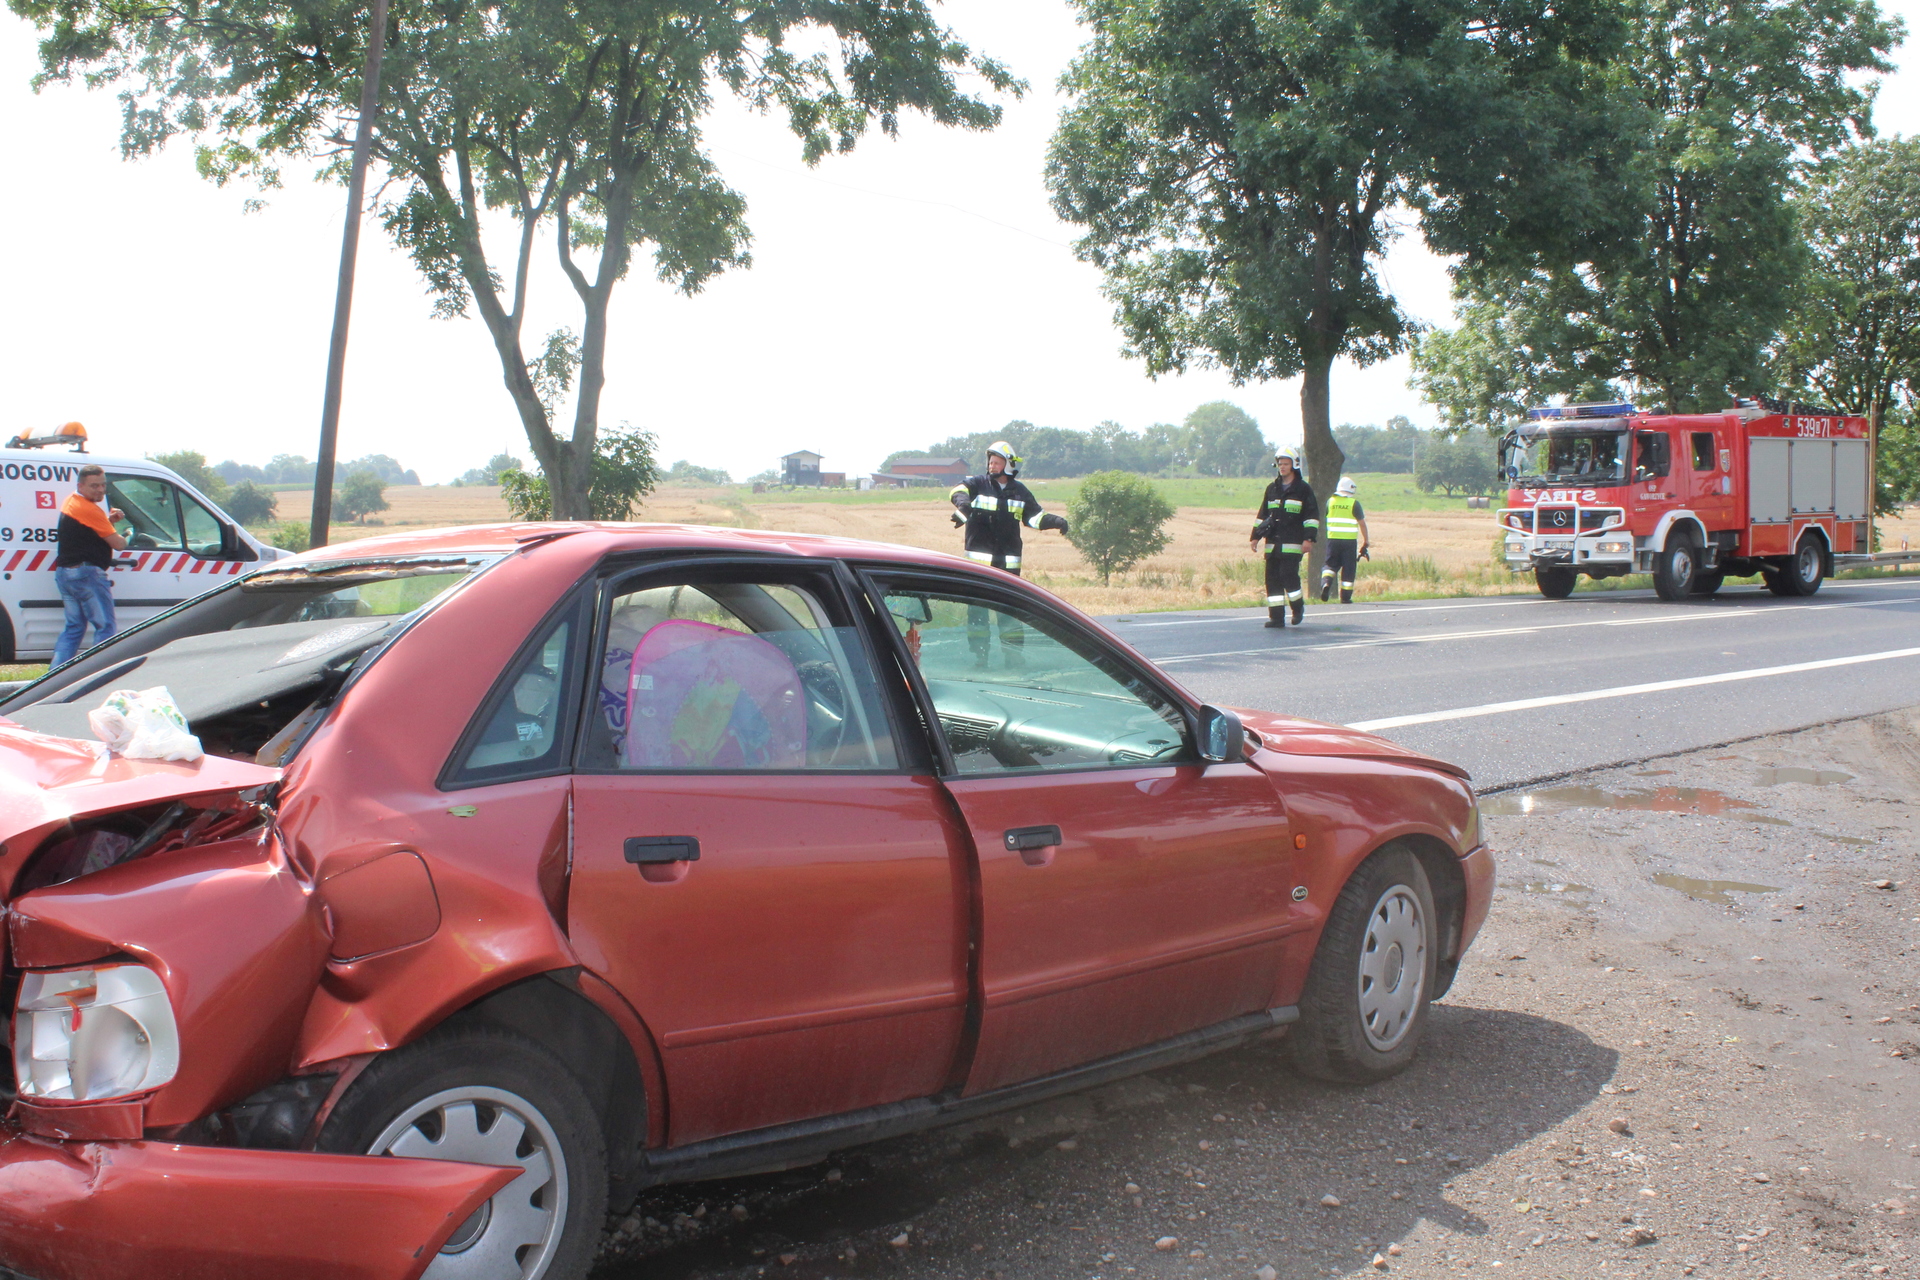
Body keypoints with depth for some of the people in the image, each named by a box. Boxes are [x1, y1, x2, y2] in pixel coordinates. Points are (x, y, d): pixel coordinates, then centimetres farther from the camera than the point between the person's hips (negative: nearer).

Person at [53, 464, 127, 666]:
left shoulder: (71, 501, 12)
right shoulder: (90, 510, -16)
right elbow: (118, 544, -14)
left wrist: (109, 519, 3)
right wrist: (126, 537, 9)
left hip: (63, 572, 9)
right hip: (87, 573, -9)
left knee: (74, 626, 15)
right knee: (105, 627, -3)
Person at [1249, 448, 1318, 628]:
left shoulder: (1303, 489, 2)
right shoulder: (1272, 488, 16)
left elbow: (1312, 516, 0)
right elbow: (1262, 514, 22)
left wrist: (1308, 538, -10)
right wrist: (1255, 536, 16)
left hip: (1292, 544, -5)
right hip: (1272, 543, 5)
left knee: (1288, 575, -14)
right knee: (1272, 579, 1)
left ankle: (1298, 607, 10)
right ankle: (1276, 617, 5)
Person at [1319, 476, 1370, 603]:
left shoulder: (1330, 501, 7)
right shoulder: (1354, 503, -3)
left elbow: (1325, 519, 14)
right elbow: (1362, 523, -2)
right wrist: (1366, 541, 4)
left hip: (1332, 539, 3)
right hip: (1349, 540, -3)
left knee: (1331, 564, 13)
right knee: (1348, 569, 6)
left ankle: (1326, 583, -15)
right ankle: (1345, 597, 7)